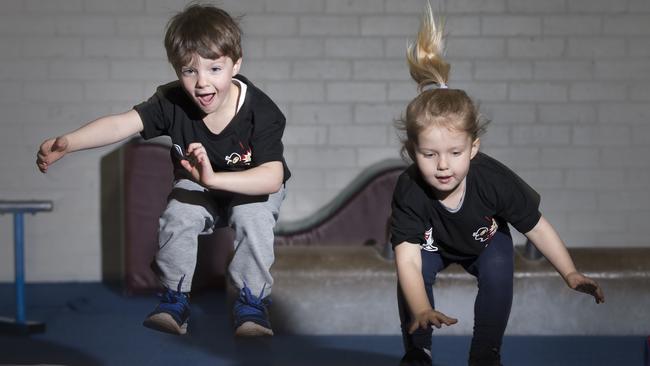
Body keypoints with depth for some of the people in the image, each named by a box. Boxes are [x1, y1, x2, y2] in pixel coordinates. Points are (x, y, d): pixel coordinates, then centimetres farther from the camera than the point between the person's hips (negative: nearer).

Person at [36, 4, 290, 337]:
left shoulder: (261, 111, -31)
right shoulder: (173, 102, -23)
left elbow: (273, 176, -40)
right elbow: (122, 123, -35)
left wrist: (214, 178, -54)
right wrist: (67, 143, -52)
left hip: (252, 187, -3)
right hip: (198, 185, 3)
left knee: (251, 216, -33)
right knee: (177, 215, -25)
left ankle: (252, 301, -17)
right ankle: (175, 299, -6)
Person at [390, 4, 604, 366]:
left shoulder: (495, 180, -38)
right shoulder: (410, 191, -41)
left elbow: (537, 227, -23)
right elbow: (408, 258, -47)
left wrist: (571, 273, -25)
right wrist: (422, 311, -62)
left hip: (487, 240, 1)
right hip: (431, 243, -1)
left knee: (497, 273, -23)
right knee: (415, 276, -24)